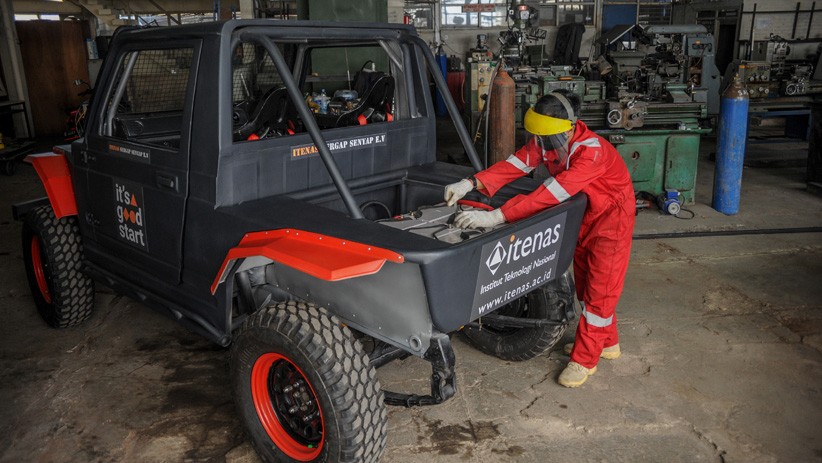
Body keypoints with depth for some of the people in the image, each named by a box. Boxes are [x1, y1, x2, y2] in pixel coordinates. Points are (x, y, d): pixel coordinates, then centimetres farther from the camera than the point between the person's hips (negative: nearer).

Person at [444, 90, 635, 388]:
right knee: (584, 280, 17)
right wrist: (471, 183, -39)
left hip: (611, 215, -8)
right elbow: (516, 163, -23)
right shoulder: (547, 140, -14)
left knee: (601, 287, 0)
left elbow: (551, 195, -47)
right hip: (583, 214, 8)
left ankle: (584, 359, 13)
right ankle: (606, 342, 36)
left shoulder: (592, 151, -38)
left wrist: (496, 217, -53)